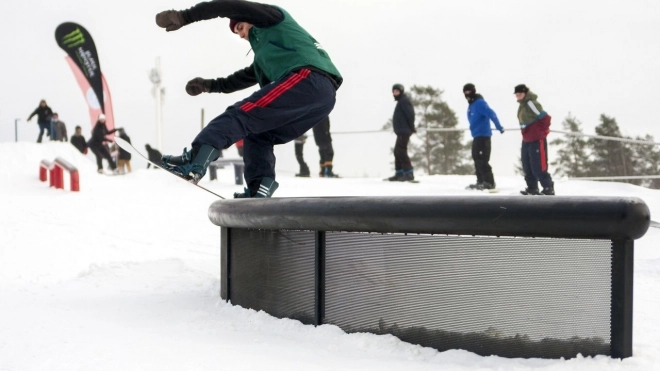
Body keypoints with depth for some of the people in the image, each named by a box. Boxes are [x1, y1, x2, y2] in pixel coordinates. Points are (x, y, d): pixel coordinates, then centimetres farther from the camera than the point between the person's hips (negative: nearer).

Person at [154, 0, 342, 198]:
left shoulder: (273, 16, 18)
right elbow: (248, 76, 46)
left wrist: (185, 16, 4)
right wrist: (211, 85, 48)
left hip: (307, 78, -9)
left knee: (241, 114, -15)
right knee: (257, 136, 13)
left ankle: (194, 162, -32)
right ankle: (259, 194, -4)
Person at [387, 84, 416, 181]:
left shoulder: (404, 101, -10)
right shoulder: (401, 101, 21)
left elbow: (410, 115, -19)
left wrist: (411, 128, -16)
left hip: (404, 131, -11)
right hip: (401, 131, 11)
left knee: (401, 151, -14)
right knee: (397, 151, 12)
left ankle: (408, 173, -16)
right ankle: (399, 173, 16)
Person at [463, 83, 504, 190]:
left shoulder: (479, 103, -16)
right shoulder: (471, 104, 14)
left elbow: (491, 114, -25)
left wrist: (499, 127, -30)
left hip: (483, 135, -10)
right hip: (476, 135, 10)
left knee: (482, 159, -13)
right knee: (477, 158, 15)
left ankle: (489, 182, -12)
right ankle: (481, 181, 23)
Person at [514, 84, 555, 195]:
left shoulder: (531, 103, -17)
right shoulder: (522, 104, 12)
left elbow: (545, 118, -20)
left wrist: (540, 132, -10)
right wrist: (526, 132, 14)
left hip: (537, 140, -10)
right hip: (526, 140, 10)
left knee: (538, 166, -9)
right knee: (527, 166, 15)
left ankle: (548, 188, 0)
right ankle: (532, 187, 26)